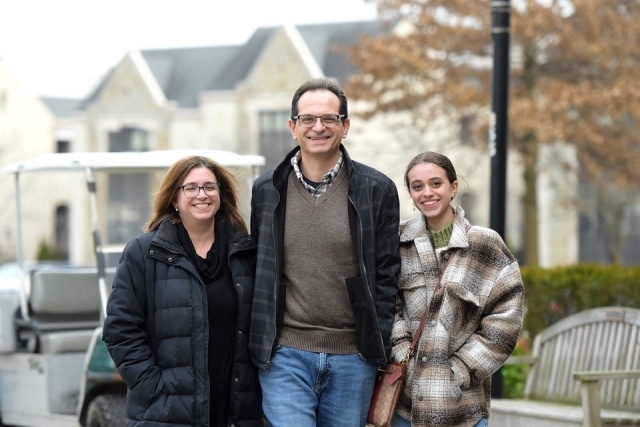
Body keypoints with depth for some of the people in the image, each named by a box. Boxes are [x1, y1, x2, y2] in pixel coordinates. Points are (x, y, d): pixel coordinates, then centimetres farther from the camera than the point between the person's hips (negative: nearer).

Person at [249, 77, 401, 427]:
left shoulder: (376, 190, 2)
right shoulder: (267, 190, 6)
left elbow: (387, 275, 3)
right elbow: (258, 272, 12)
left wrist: (379, 347, -2)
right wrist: (260, 344, 7)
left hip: (353, 358, 0)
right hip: (285, 356, 0)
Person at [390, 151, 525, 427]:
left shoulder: (485, 245, -1)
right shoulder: (398, 242, 5)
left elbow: (505, 318, -2)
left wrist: (461, 368, -8)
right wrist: (402, 357, -9)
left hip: (462, 402, -2)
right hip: (405, 398, 2)